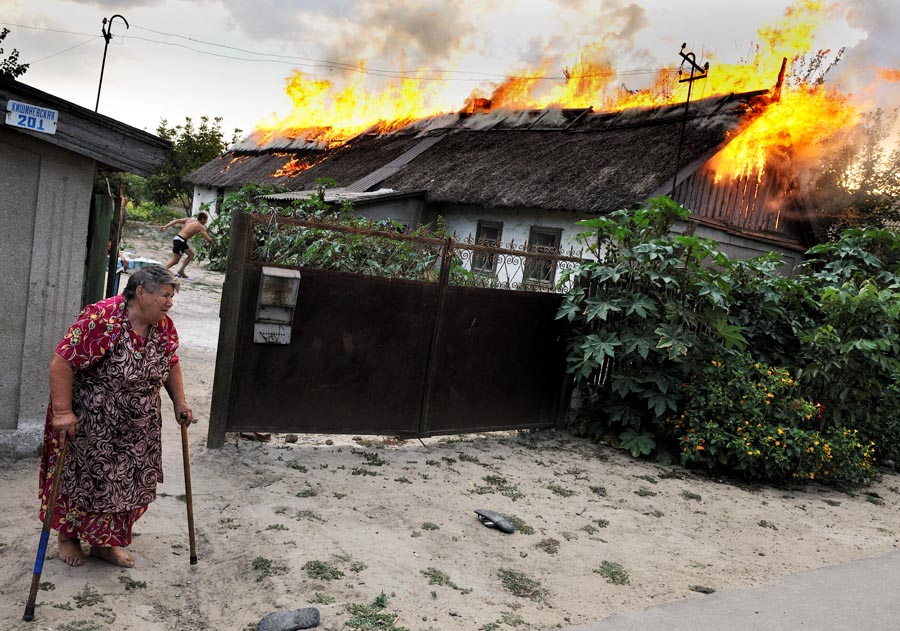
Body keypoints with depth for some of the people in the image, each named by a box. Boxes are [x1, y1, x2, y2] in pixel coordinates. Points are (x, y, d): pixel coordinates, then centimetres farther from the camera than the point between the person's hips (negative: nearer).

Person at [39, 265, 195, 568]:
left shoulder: (164, 325, -4)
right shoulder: (101, 318, -25)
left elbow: (171, 364, 12)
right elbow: (61, 362, -25)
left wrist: (180, 403, 6)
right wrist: (62, 411, -27)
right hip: (89, 424, -6)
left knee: (127, 483, 12)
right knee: (82, 479, 11)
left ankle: (104, 542, 30)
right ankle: (68, 536, 34)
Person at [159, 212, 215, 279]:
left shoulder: (189, 219, 17)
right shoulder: (200, 227, -1)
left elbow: (176, 221, 7)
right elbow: (208, 239, -3)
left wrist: (166, 226, 2)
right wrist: (214, 245, 15)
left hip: (177, 238, 8)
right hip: (180, 241, -8)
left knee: (191, 254, 20)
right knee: (174, 260, -2)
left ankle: (181, 272, 19)